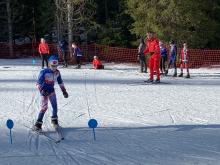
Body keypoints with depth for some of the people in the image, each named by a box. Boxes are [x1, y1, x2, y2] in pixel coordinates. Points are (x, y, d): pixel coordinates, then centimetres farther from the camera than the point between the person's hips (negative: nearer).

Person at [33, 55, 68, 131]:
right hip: (44, 92, -6)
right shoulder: (44, 72, -20)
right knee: (44, 107, -13)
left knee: (55, 106, 7)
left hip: (51, 91, 6)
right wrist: (41, 91, -34)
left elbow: (60, 82, 12)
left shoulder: (57, 72, -2)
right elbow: (38, 83, -20)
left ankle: (54, 120, 30)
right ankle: (38, 124, -9)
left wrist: (64, 91, 10)